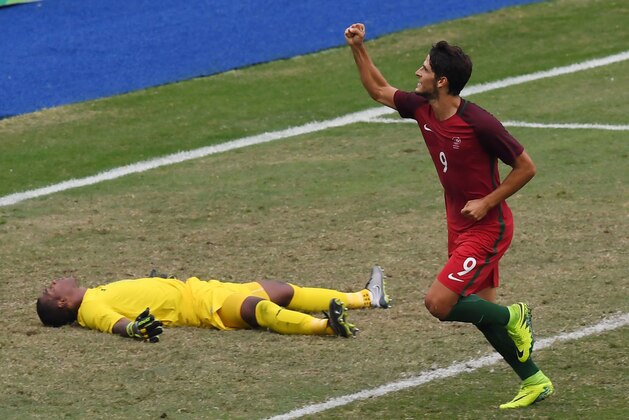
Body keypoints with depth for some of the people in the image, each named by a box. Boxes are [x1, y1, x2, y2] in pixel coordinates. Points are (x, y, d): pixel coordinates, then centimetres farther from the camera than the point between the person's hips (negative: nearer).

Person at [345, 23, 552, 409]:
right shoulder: (422, 109, -2)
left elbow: (526, 167, -14)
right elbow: (379, 90, 16)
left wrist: (487, 203, -17)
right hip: (460, 227, 8)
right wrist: (358, 48, 6)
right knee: (481, 310, 9)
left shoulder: (478, 123, -23)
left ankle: (513, 317, 6)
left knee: (439, 303, -16)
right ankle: (534, 381, 20)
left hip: (487, 228, -8)